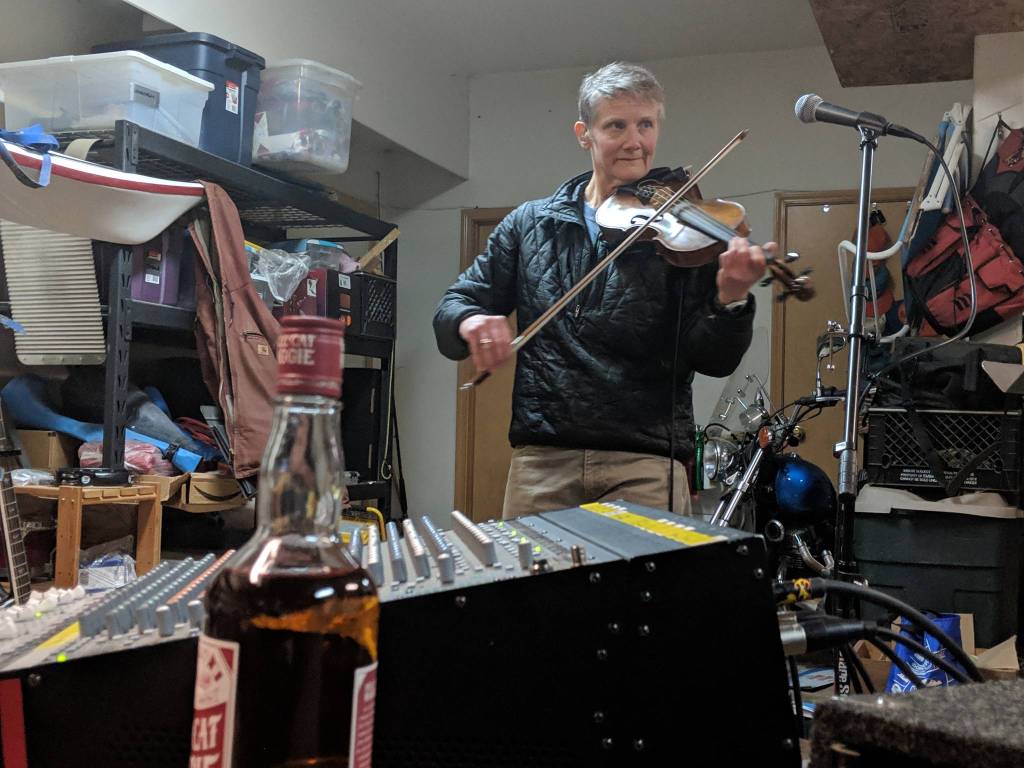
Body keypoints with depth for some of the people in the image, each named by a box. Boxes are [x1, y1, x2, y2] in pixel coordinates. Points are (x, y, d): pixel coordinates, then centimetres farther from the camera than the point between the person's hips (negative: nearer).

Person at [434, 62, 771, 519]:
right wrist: (470, 320, -13)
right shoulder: (530, 224, 10)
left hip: (646, 464, -2)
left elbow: (712, 360, -3)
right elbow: (450, 311, 10)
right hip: (542, 459, 2)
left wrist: (730, 299, -23)